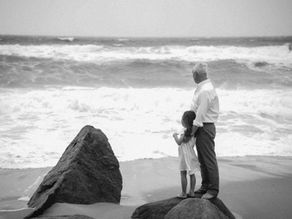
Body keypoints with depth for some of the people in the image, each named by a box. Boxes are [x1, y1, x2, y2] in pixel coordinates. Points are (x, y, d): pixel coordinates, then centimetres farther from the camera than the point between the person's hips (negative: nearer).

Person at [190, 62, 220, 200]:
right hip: (201, 127, 10)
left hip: (205, 128, -10)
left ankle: (213, 190, 5)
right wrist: (189, 130, 11)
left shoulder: (205, 91, -20)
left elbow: (201, 114, -22)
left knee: (209, 159, -3)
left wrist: (190, 134, -19)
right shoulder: (201, 88, 12)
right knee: (202, 159, 17)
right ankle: (205, 186, 28)